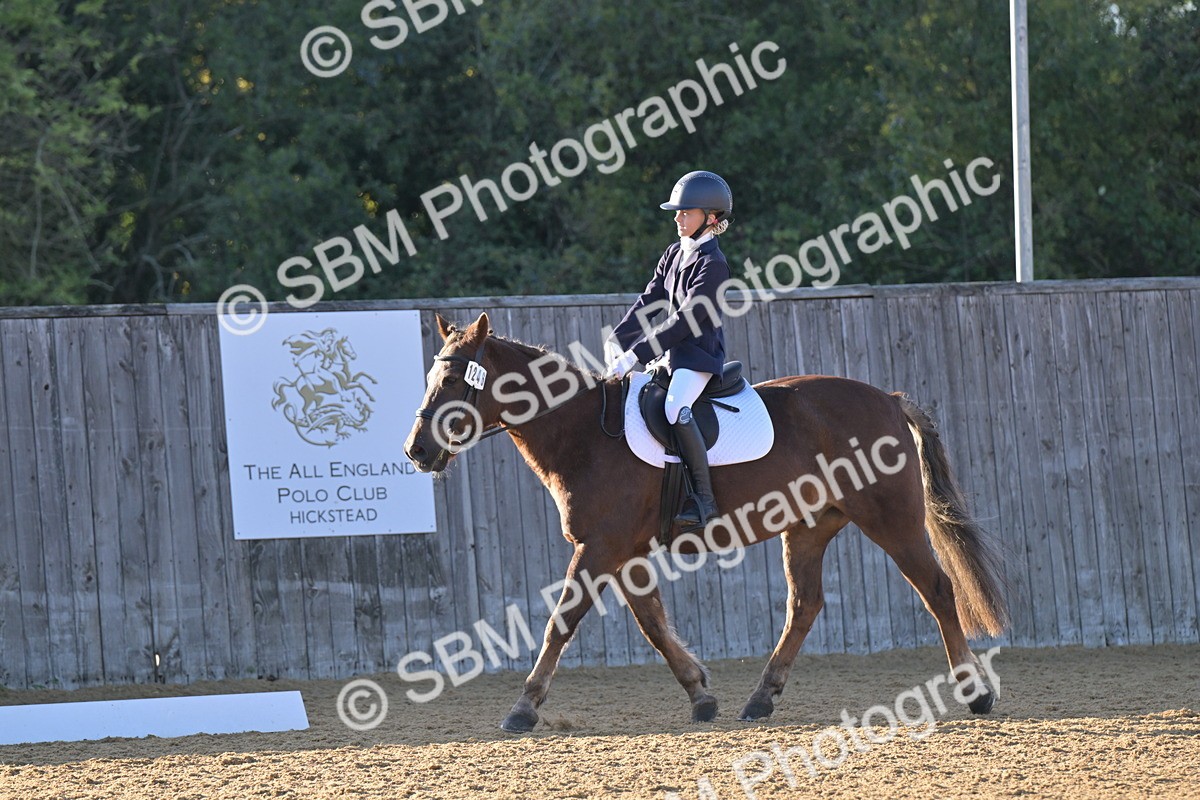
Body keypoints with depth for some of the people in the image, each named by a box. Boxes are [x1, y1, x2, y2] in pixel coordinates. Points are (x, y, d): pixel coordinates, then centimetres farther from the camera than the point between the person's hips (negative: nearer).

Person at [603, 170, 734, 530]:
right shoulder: (675, 254, 12)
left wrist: (635, 355, -23)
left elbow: (684, 321, -21)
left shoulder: (712, 264, -16)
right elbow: (649, 302, 11)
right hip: (671, 351, 10)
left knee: (676, 409, -32)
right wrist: (617, 340, -4)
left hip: (699, 355, -10)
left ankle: (704, 499, -28)